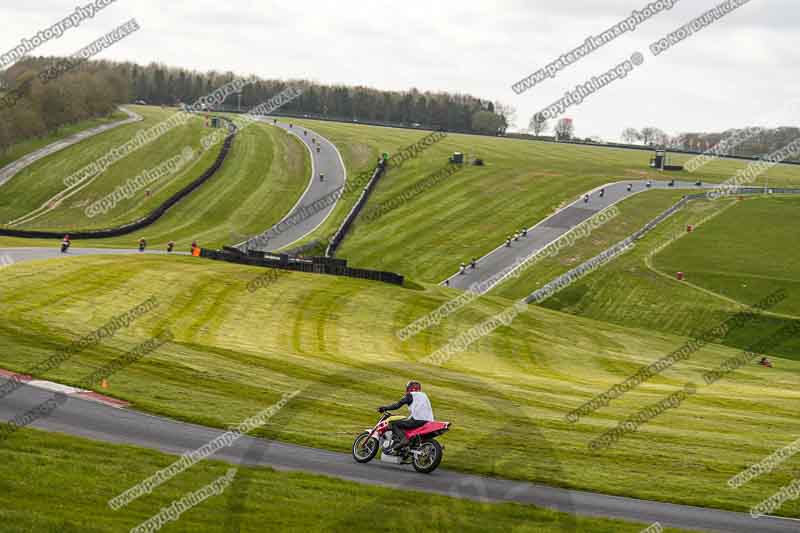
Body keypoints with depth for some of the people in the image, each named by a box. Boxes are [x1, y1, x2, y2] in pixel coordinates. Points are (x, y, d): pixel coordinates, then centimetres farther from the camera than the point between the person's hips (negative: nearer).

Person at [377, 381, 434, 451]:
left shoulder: (410, 395, 6)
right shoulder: (424, 395, 27)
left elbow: (398, 405, 1)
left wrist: (385, 408, 7)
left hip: (418, 421, -8)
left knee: (394, 424, -5)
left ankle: (403, 439, -29)